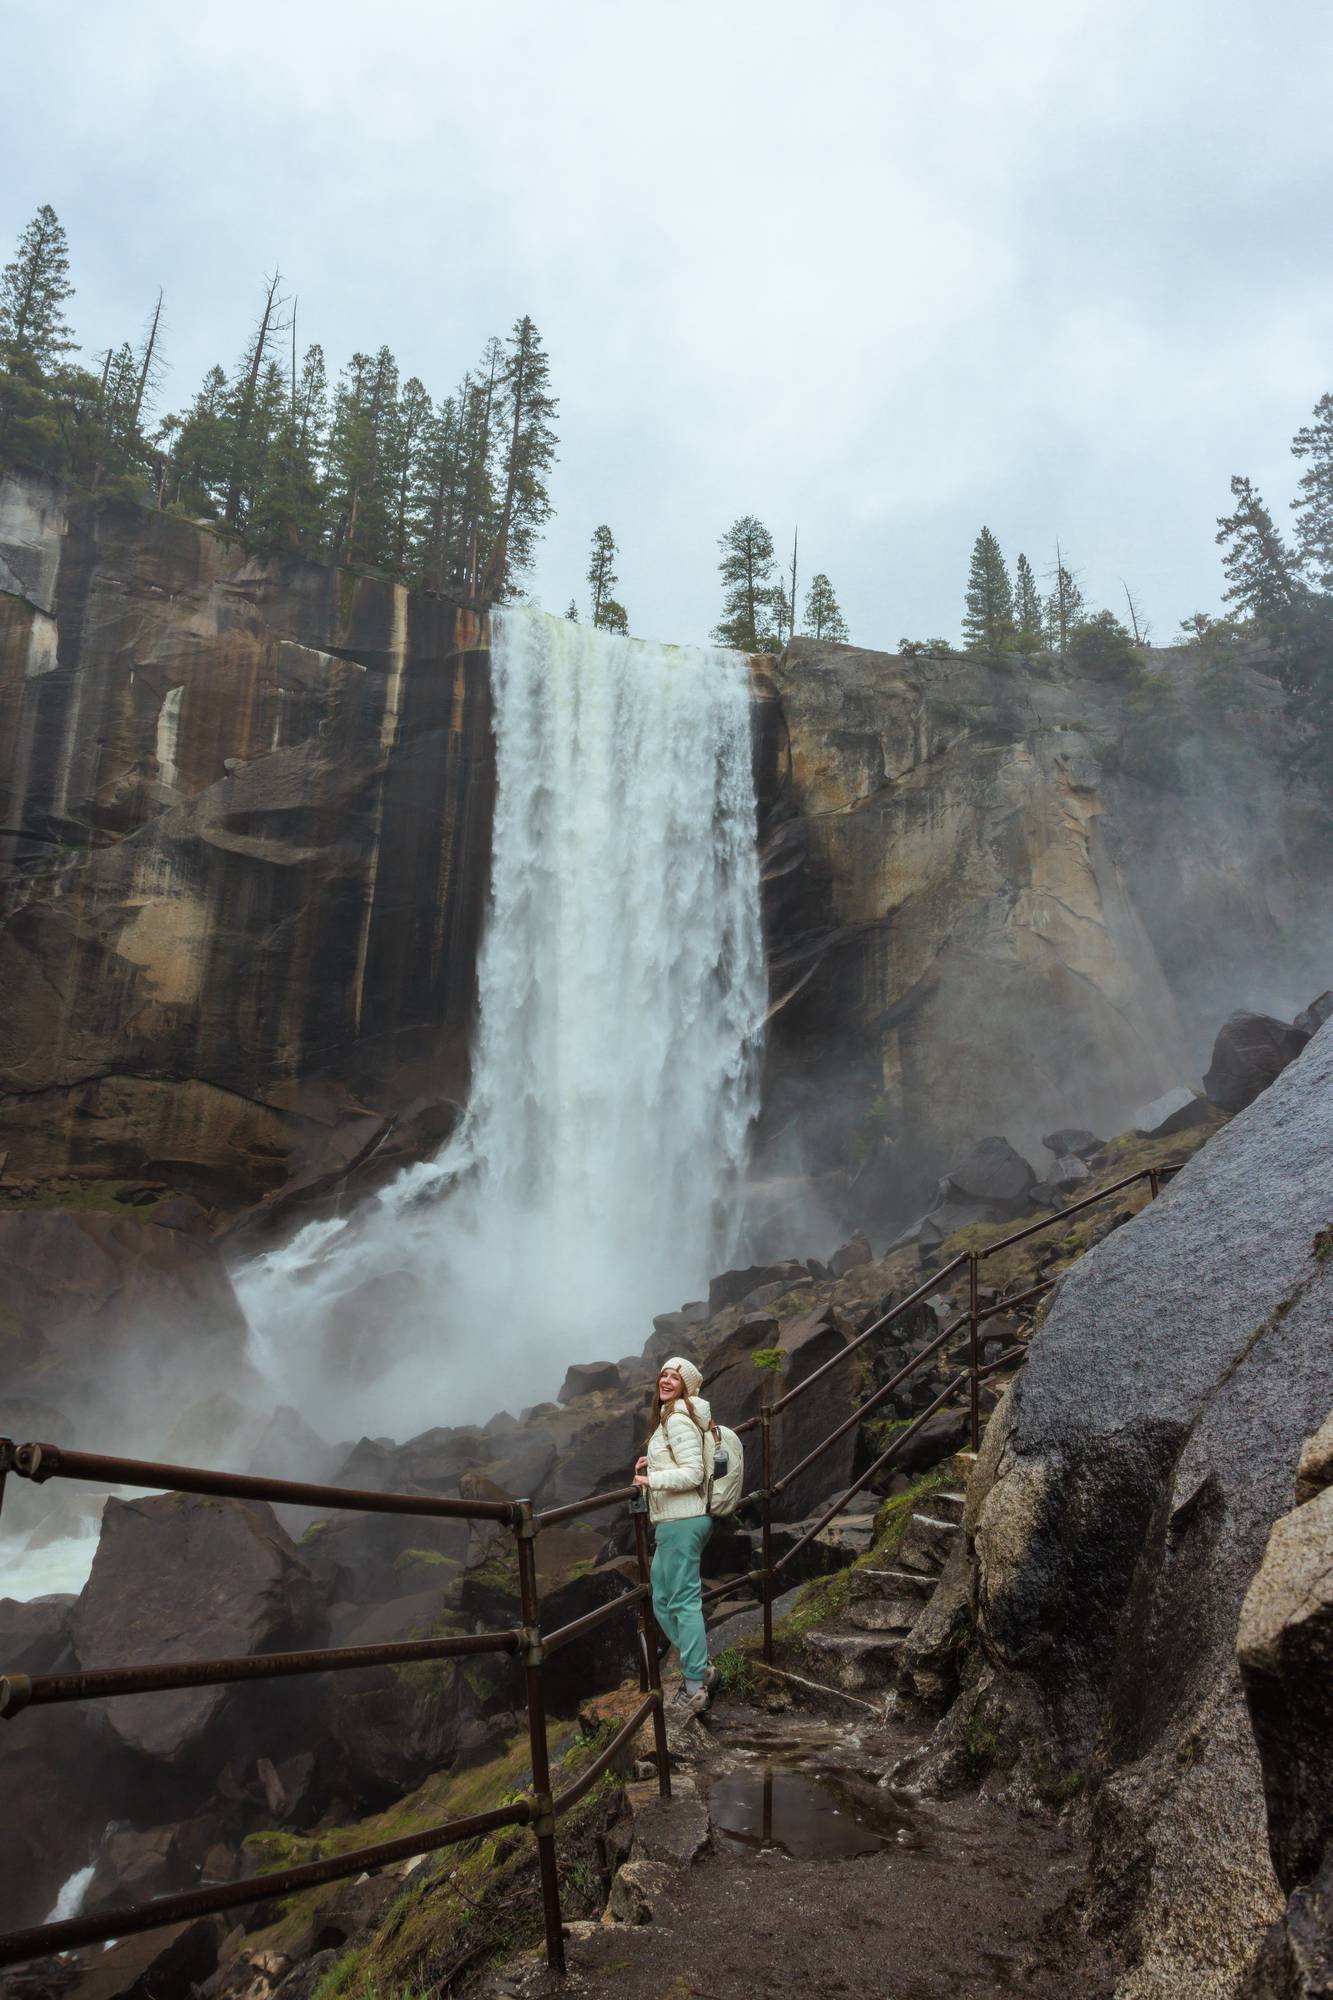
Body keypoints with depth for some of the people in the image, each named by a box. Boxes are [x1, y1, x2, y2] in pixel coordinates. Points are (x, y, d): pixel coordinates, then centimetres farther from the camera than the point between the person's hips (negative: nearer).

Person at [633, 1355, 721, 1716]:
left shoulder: (678, 1419, -16)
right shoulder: (668, 1416, 15)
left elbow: (692, 1473, -21)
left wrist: (651, 1479, -16)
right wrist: (653, 1462, 14)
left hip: (681, 1520, -11)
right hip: (672, 1521, 11)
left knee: (683, 1600, -4)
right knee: (663, 1600, 16)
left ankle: (695, 1688, 3)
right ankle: (700, 1669, 22)